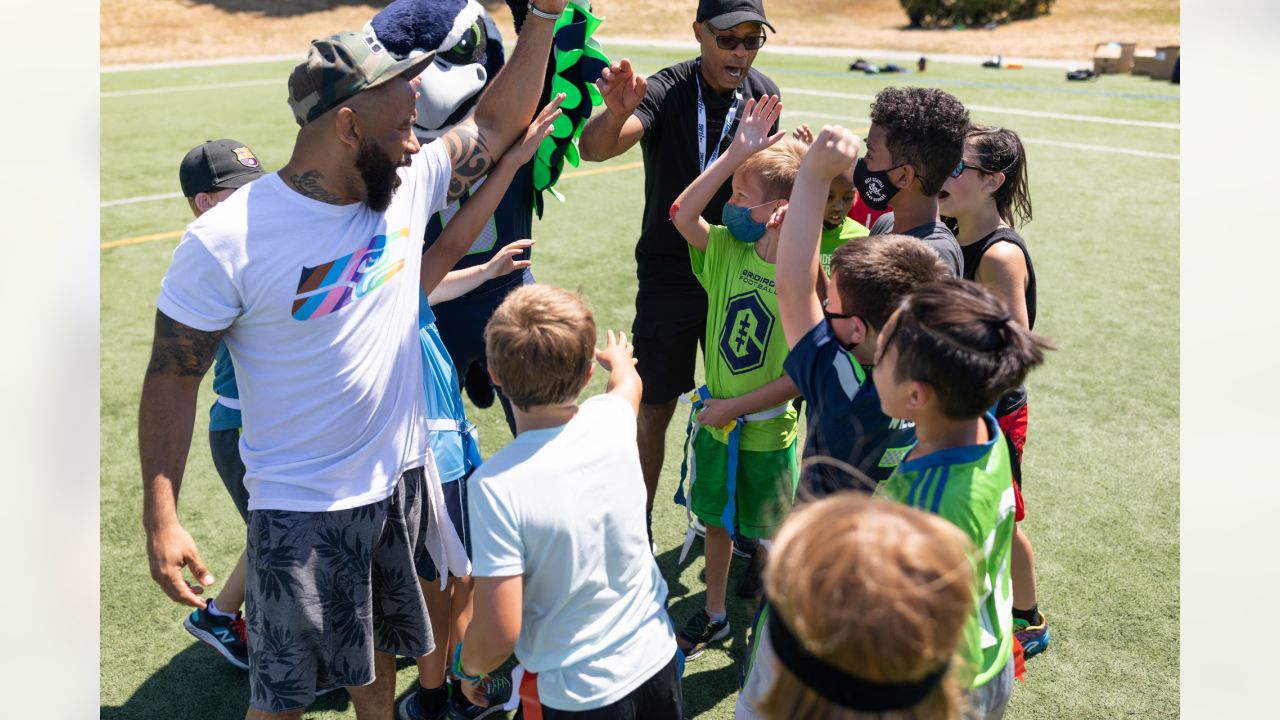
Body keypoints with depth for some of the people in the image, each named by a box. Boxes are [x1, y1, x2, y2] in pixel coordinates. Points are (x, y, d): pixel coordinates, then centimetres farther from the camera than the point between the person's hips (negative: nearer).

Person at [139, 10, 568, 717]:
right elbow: (172, 378, -13)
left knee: (377, 648, 25)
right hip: (303, 510, -5)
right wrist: (160, 519, -15)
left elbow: (496, 123, 7)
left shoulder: (407, 185, -6)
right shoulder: (225, 242, -21)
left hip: (403, 478, 5)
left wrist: (546, 13, 0)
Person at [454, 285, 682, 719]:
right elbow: (628, 382, 15)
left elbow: (498, 636, -23)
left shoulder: (496, 486, -28)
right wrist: (618, 357, 38)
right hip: (657, 660, 5)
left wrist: (467, 667, 0)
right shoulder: (612, 421, -13)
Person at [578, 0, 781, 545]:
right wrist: (617, 112, -53)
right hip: (669, 275, -4)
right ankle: (638, 527, 23)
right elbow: (593, 148, -34)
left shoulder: (763, 94, -2)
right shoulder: (665, 91, -17)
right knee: (654, 411, 3)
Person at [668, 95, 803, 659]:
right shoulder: (728, 251, -6)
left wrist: (736, 406, -15)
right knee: (717, 520, 21)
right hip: (715, 421, 5)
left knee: (769, 536, 16)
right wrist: (737, 154, -23)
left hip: (766, 431, -5)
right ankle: (713, 615, 42)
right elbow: (682, 214, -19)